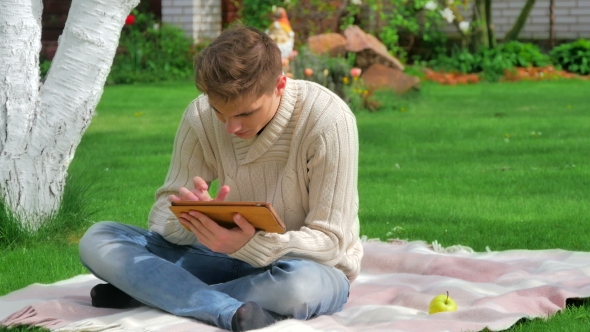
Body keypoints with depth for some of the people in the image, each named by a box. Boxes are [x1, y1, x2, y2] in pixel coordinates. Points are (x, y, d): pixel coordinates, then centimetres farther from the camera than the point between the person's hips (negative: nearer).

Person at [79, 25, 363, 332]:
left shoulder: (327, 121, -21)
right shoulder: (201, 117, -9)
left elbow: (329, 241, -19)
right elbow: (162, 212, -6)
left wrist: (251, 245, -38)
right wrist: (189, 218, -32)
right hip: (235, 259, 4)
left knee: (301, 284, -42)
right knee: (97, 240, -14)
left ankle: (140, 290, -23)